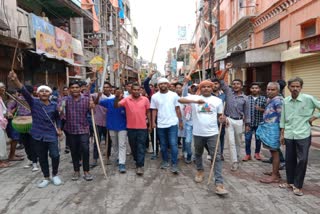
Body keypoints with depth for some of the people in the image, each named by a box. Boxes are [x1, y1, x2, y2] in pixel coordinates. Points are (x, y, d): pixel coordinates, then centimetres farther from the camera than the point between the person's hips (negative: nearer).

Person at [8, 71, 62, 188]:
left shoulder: (54, 105, 0)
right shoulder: (33, 102, -5)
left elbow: (57, 118, 16)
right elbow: (24, 91, -22)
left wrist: (59, 129, 5)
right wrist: (15, 80, -38)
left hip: (51, 134, 0)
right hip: (38, 135, 0)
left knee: (55, 155, -9)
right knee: (42, 158, 11)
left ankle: (55, 175, 17)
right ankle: (46, 178, 29)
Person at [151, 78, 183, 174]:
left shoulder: (174, 95, -1)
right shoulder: (155, 96, 1)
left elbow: (177, 109, 4)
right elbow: (154, 110, 4)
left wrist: (180, 121, 3)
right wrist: (153, 122, -3)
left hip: (172, 124, -1)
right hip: (160, 124, 2)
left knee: (173, 144, -4)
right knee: (163, 145, 13)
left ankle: (174, 164, 4)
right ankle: (165, 161, 29)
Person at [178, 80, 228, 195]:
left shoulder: (218, 100, 3)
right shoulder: (194, 98, -3)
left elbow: (220, 115, 13)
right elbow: (180, 100, -20)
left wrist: (223, 118, -13)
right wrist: (195, 101, -36)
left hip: (212, 133, 0)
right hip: (198, 133, 1)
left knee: (216, 157, -5)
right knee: (198, 153, 20)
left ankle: (219, 183, -1)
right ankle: (200, 171, 46)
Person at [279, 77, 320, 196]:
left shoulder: (308, 99, -8)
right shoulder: (285, 101, 4)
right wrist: (282, 134, 10)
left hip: (303, 135, -3)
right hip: (289, 136, 3)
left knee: (302, 160, 0)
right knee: (289, 160, 12)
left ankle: (298, 185, 15)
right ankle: (290, 181, 29)